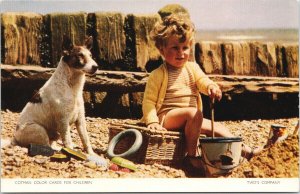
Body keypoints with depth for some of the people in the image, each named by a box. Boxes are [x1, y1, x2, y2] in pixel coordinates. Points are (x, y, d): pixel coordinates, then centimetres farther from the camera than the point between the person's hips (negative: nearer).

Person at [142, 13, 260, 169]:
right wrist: (152, 121, -24)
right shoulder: (158, 75, -7)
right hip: (167, 117, -6)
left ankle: (241, 149, 5)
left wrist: (211, 87, -33)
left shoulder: (192, 68, 9)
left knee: (217, 128, -1)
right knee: (194, 113, -30)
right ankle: (191, 155, -25)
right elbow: (149, 100, -9)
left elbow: (202, 80, -8)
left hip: (190, 119, 7)